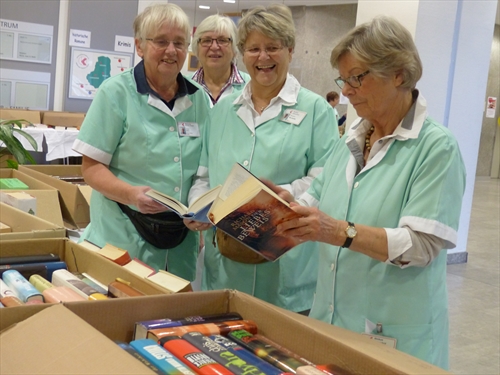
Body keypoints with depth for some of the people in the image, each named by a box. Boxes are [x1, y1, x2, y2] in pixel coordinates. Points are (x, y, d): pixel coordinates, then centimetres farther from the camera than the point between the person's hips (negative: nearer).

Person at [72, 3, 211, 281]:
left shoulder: (199, 98, 6)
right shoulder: (116, 92, -6)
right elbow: (92, 167, -9)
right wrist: (130, 194, -26)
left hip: (182, 238, 4)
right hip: (124, 235, -4)